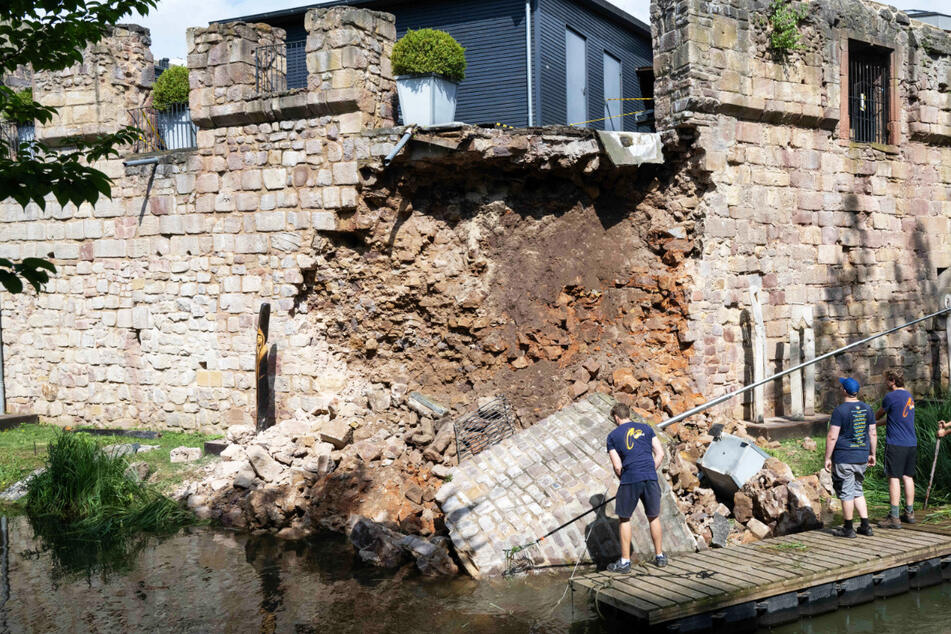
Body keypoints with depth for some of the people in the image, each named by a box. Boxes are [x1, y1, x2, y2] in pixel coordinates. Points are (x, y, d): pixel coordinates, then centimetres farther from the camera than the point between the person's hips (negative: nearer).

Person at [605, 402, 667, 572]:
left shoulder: (613, 436, 6)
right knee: (654, 517, 18)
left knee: (624, 519, 10)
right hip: (650, 478, 3)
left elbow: (617, 466, -1)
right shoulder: (645, 428, 14)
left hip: (630, 479, -3)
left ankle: (625, 561, 12)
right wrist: (650, 472, 14)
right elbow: (660, 454, 8)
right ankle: (660, 556, 26)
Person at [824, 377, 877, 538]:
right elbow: (873, 434, 10)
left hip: (843, 459, -6)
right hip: (862, 458, 6)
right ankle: (865, 526, 15)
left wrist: (827, 458, -9)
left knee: (846, 492, 1)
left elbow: (832, 437, -16)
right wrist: (872, 454, 19)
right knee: (857, 490, 17)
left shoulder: (840, 410, -14)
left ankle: (848, 528, 7)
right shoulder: (867, 409, 6)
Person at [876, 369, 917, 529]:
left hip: (895, 444, -8)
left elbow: (879, 414, 5)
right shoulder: (909, 397, 14)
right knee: (908, 477, 13)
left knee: (894, 478, -6)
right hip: (911, 443, 8)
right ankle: (909, 513, 19)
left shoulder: (891, 396, -11)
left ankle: (894, 517, -7)